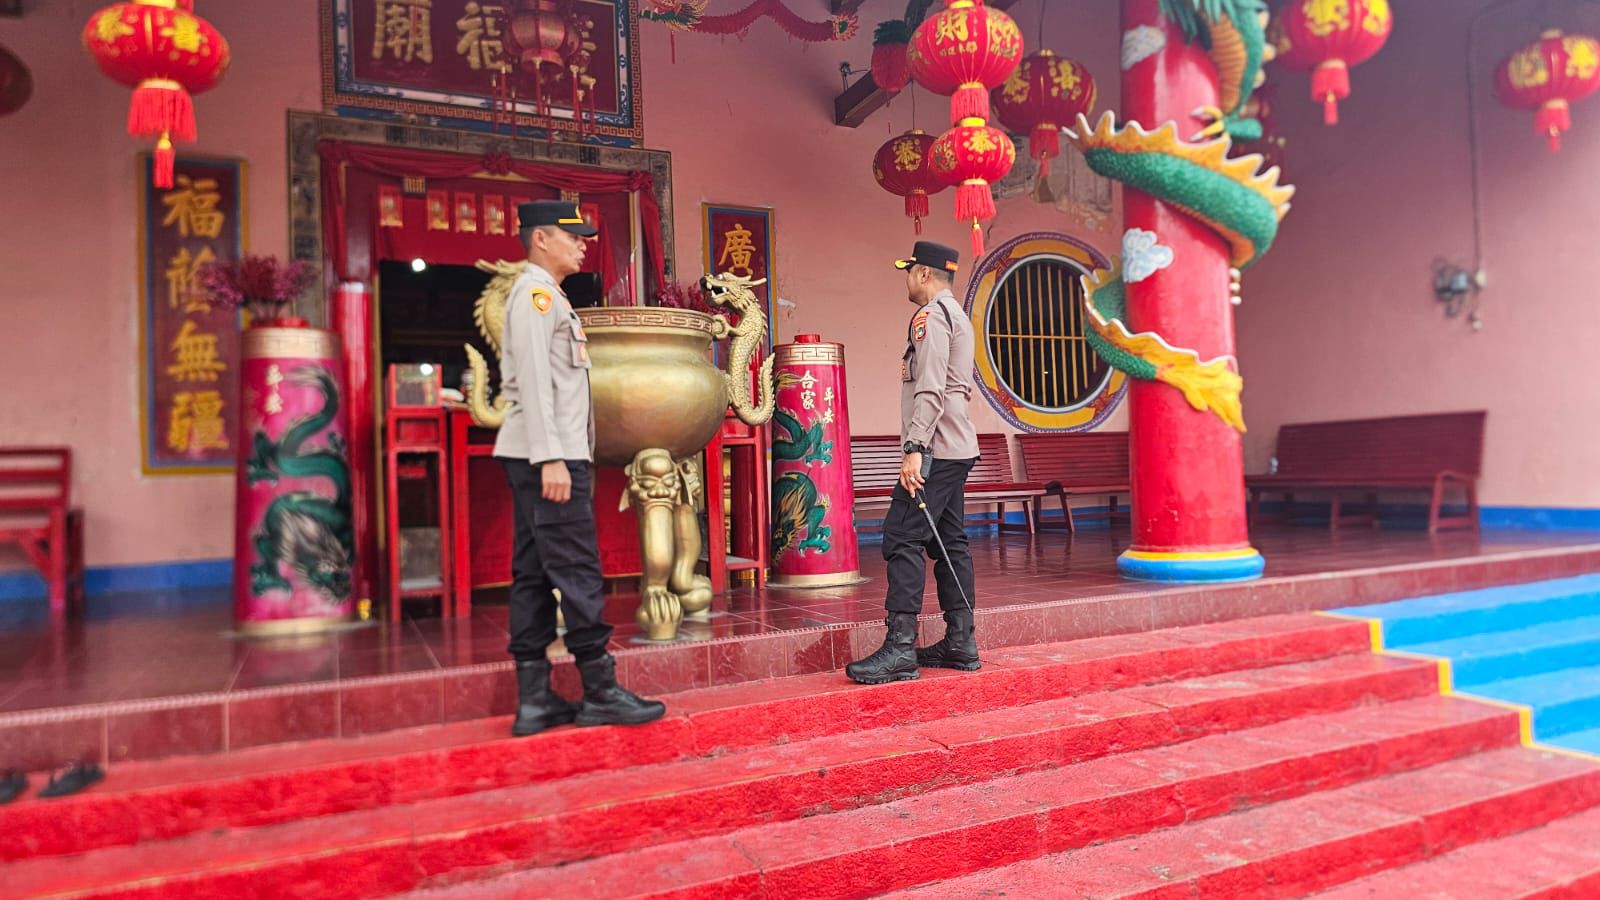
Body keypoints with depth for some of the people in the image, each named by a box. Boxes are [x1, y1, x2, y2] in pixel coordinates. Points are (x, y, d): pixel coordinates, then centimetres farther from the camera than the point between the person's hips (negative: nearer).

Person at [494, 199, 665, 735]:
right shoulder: (536, 293, -7)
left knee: (534, 574, 6)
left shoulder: (543, 296, 23)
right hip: (548, 456, -10)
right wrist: (551, 459, -22)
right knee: (576, 570, -7)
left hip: (543, 457, 10)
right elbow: (532, 379, -17)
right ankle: (600, 692, -2)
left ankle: (534, 700, 10)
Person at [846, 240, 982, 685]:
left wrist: (914, 448, -26)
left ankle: (900, 647, -14)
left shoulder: (931, 315, -8)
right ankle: (960, 642, 14)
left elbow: (930, 389, -21)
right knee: (949, 541, 10)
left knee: (902, 538, -12)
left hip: (935, 450, -11)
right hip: (956, 448, 11)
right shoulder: (957, 315, 24)